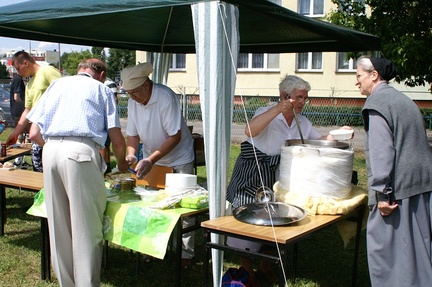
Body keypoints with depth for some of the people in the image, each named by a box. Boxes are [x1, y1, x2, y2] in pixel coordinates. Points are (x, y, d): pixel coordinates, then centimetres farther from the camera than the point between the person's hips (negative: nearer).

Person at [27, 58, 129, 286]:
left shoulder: (57, 84, 25)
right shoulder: (101, 89, 16)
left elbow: (34, 134, 17)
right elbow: (117, 141, 8)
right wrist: (122, 164, 27)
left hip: (51, 150, 4)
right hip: (81, 152, -4)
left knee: (58, 225, 12)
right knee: (87, 227, 2)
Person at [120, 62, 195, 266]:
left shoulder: (166, 97, -26)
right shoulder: (133, 102, -5)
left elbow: (175, 136, -27)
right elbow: (133, 134, 3)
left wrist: (151, 160, -32)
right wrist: (131, 154, -17)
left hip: (178, 159, -6)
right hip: (151, 159, 6)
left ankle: (185, 253, 9)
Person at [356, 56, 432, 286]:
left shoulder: (377, 101, -9)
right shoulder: (403, 100, 18)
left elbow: (381, 150, -18)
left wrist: (382, 192, -19)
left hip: (396, 185, -9)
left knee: (387, 246, -1)